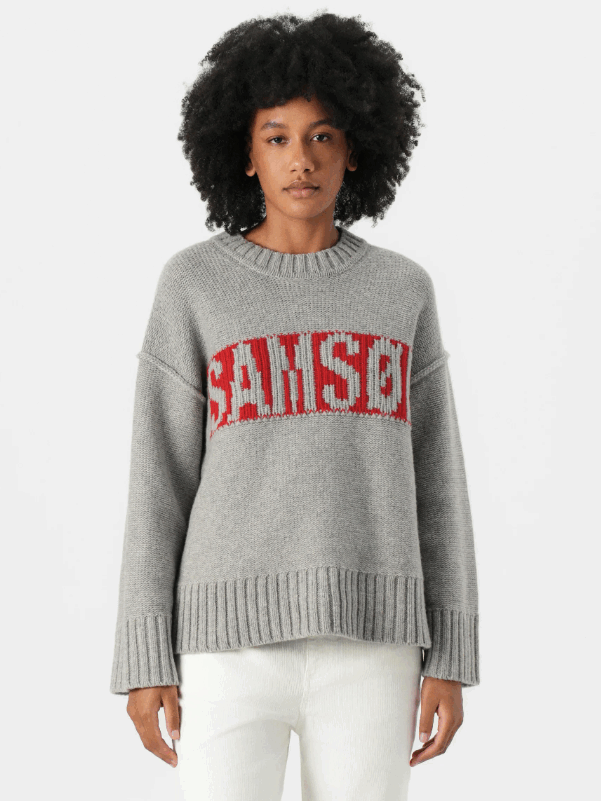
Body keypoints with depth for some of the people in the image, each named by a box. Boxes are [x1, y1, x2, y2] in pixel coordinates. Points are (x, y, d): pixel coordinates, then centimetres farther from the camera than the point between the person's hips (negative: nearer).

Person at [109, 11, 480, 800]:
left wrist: (451, 657, 4)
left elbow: (433, 482, 8)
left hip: (365, 641, 2)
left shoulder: (400, 291, 9)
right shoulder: (195, 285, 3)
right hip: (238, 638, -2)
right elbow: (158, 480, 1)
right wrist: (145, 658, -3)